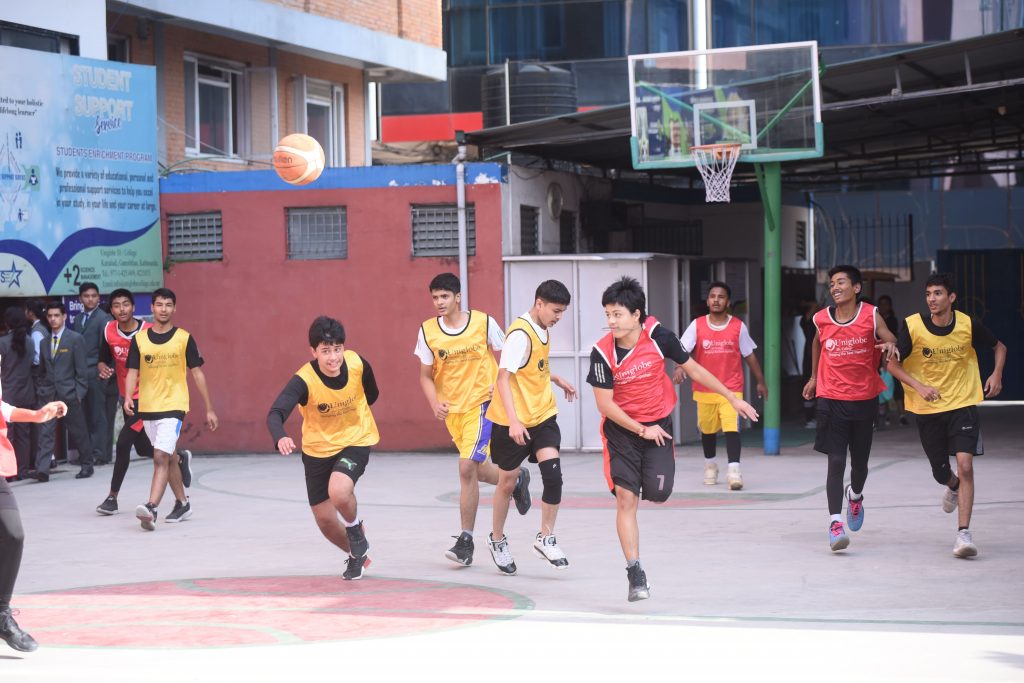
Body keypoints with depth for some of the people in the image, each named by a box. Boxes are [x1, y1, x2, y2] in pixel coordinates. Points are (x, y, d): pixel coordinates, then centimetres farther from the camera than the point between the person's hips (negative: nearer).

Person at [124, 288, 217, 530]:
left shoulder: (184, 338, -1)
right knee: (169, 457, 16)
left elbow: (197, 373, 3)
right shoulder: (139, 339, 4)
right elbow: (132, 372, 4)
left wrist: (209, 409, 4)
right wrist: (128, 397, -15)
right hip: (147, 407, 4)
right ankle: (182, 503, 32)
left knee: (161, 457, -18)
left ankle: (151, 509, -28)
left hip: (173, 406, -4)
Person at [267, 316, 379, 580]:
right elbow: (275, 414, -41)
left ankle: (357, 531, 4)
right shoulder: (304, 380, -27)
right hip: (317, 449, 1)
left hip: (355, 441, -1)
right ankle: (357, 555, 39)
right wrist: (280, 438, -60)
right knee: (325, 521, 8)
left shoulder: (357, 364, -19)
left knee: (338, 492, -30)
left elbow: (371, 394, 6)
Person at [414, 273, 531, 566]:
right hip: (452, 409, 5)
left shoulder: (483, 322, -9)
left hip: (481, 403, -4)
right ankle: (517, 480, 39)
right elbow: (425, 375, 4)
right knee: (478, 469, 12)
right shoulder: (428, 331, -3)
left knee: (467, 467, -17)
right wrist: (434, 403, -14)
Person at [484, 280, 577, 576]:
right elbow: (503, 378, -25)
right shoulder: (520, 334, -20)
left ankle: (546, 538, 3)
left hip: (542, 415, 6)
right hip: (513, 422, -6)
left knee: (553, 474, -11)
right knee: (508, 481, 8)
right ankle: (497, 539, 29)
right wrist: (513, 421, -32)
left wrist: (557, 380, 16)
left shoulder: (543, 330, 7)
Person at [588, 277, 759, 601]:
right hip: (622, 428, -1)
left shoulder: (658, 336, -13)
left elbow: (693, 369, 1)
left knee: (658, 492, -13)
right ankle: (635, 573, -3)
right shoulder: (602, 352, -16)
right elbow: (604, 404, -11)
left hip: (659, 424, 1)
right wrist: (641, 430, -15)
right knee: (625, 498, -9)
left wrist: (732, 398, 5)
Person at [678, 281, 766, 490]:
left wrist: (760, 381, 13)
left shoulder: (738, 326, 0)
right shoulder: (697, 325, -1)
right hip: (704, 389, 2)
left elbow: (749, 355, 9)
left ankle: (734, 471, -20)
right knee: (707, 430, 14)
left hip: (731, 389, -2)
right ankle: (710, 466, 36)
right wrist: (680, 367, -29)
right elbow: (683, 350, -8)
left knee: (732, 428, -16)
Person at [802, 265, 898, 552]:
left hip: (864, 399, 1)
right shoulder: (821, 319, 0)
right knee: (836, 461, -11)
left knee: (860, 461, 14)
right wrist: (814, 376, 27)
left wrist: (890, 344, -30)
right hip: (832, 400, 0)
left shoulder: (871, 315, -5)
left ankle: (855, 496, 47)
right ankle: (835, 523, -13)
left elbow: (890, 341, -6)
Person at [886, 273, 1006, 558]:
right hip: (927, 409, 1)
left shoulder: (968, 324, -8)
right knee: (940, 473, 12)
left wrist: (996, 375, -8)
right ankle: (953, 487, 51)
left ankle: (963, 533, -16)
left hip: (963, 404, -1)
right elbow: (892, 364, -4)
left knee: (965, 465, -18)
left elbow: (999, 347, 10)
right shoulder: (913, 326, -11)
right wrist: (919, 387, -19)